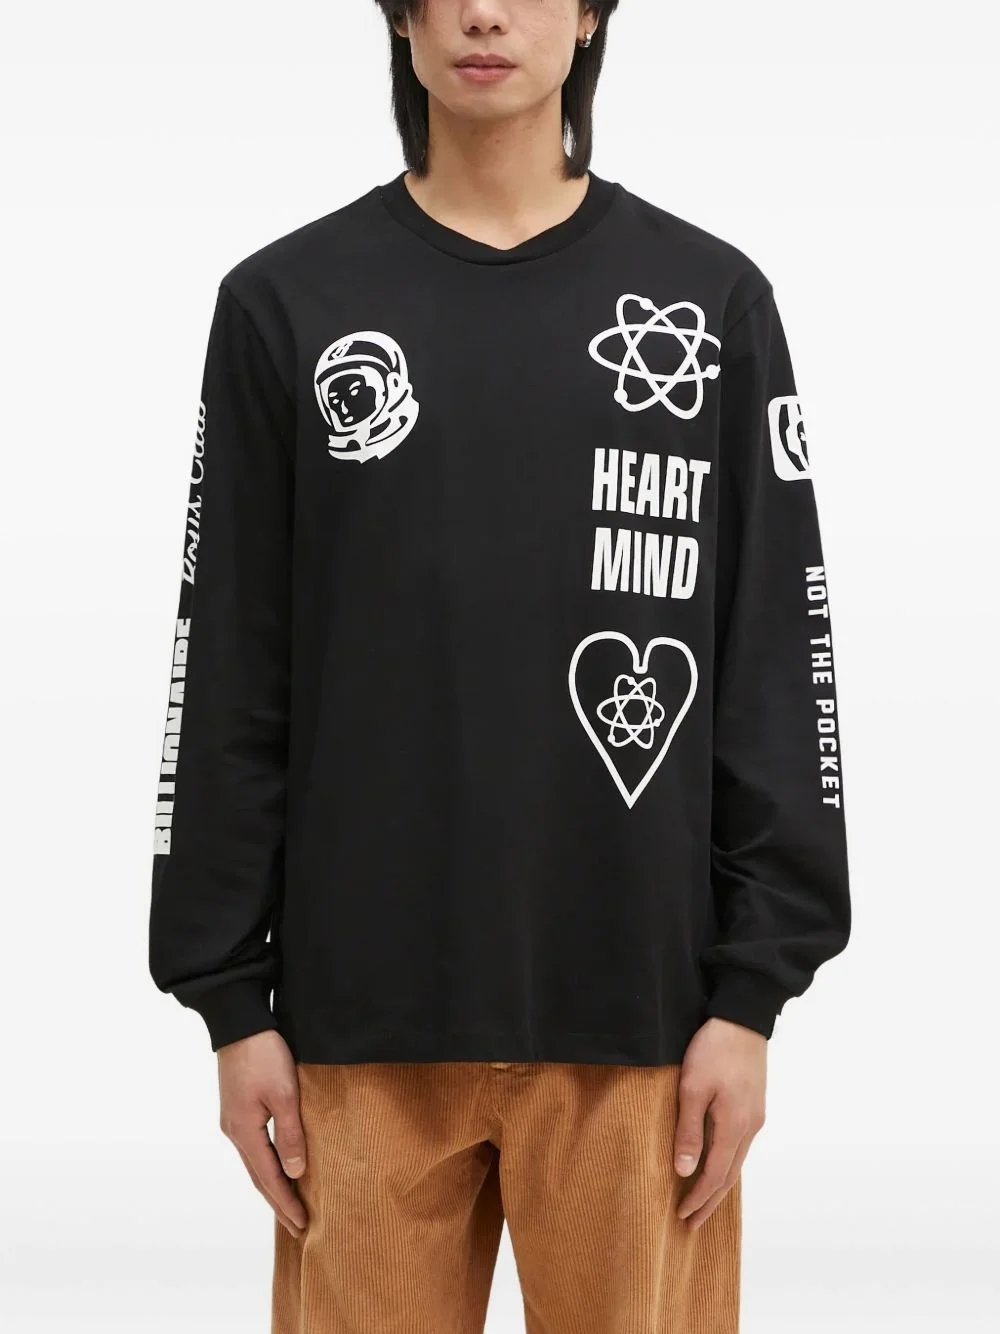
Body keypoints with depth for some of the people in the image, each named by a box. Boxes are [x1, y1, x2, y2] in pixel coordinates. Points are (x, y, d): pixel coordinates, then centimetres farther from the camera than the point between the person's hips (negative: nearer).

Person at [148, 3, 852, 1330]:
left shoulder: (713, 299, 5)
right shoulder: (286, 302, 5)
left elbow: (780, 664, 4)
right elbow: (229, 680, 5)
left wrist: (754, 991, -2)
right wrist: (231, 1000, 1)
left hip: (638, 1018, 0)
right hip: (364, 1021, 0)